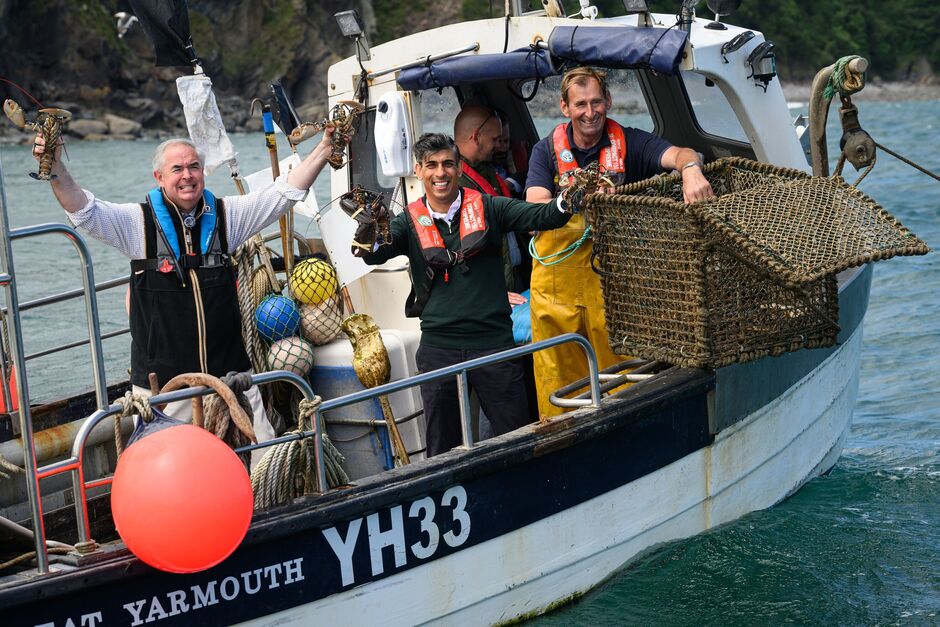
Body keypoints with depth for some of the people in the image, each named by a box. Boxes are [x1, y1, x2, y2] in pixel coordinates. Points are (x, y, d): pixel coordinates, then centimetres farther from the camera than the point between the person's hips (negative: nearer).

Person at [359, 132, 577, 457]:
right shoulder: (410, 221, 5)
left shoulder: (487, 208, 3)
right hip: (438, 348, 1)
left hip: (493, 342, -1)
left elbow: (539, 216, -8)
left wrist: (569, 199, -29)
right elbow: (375, 254, -11)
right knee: (442, 449, 11)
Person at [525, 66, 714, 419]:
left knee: (620, 362, -1)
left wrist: (691, 169, -39)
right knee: (559, 374, 4)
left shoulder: (628, 142, 2)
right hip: (558, 274, 1)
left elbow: (680, 154, -14)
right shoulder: (547, 151, 5)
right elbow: (535, 208, -9)